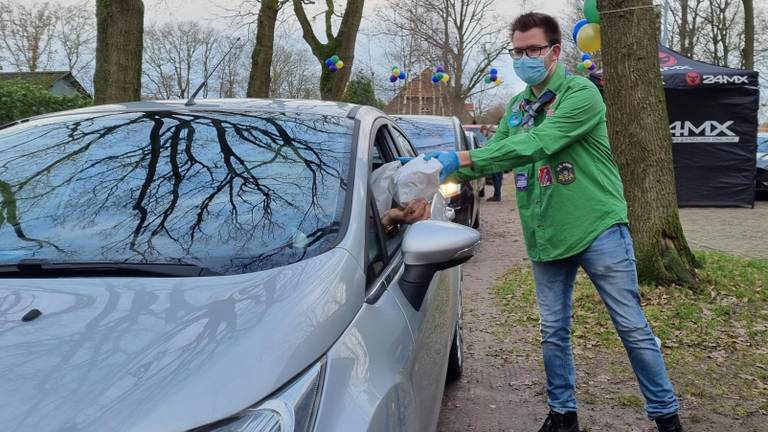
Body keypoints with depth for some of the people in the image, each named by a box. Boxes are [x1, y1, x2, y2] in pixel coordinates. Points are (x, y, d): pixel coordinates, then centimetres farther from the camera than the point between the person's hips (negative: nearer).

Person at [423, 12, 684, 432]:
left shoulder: (581, 94, -12)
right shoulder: (516, 107, 11)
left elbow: (536, 144, -25)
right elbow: (494, 154, 9)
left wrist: (461, 157, -29)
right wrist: (446, 168, -9)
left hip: (598, 228, -6)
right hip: (545, 236, 6)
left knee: (633, 327, 4)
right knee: (553, 332, 13)